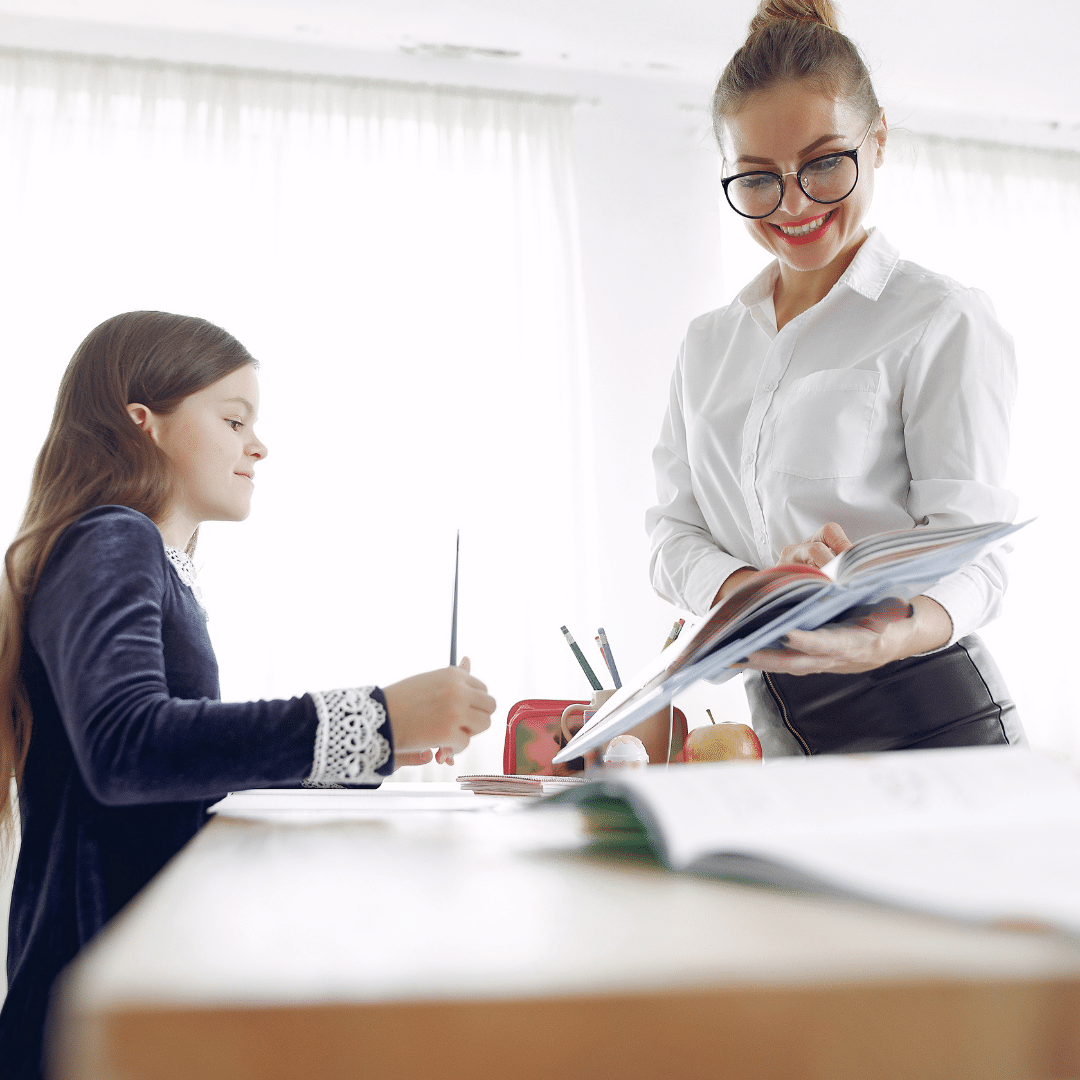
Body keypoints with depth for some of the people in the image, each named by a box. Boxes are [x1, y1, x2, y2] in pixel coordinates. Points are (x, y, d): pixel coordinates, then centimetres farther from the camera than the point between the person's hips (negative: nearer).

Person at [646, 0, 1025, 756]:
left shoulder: (943, 321, -4)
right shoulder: (708, 344, 10)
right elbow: (672, 530, 4)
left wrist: (892, 635, -35)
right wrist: (749, 591, -19)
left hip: (929, 721, -4)